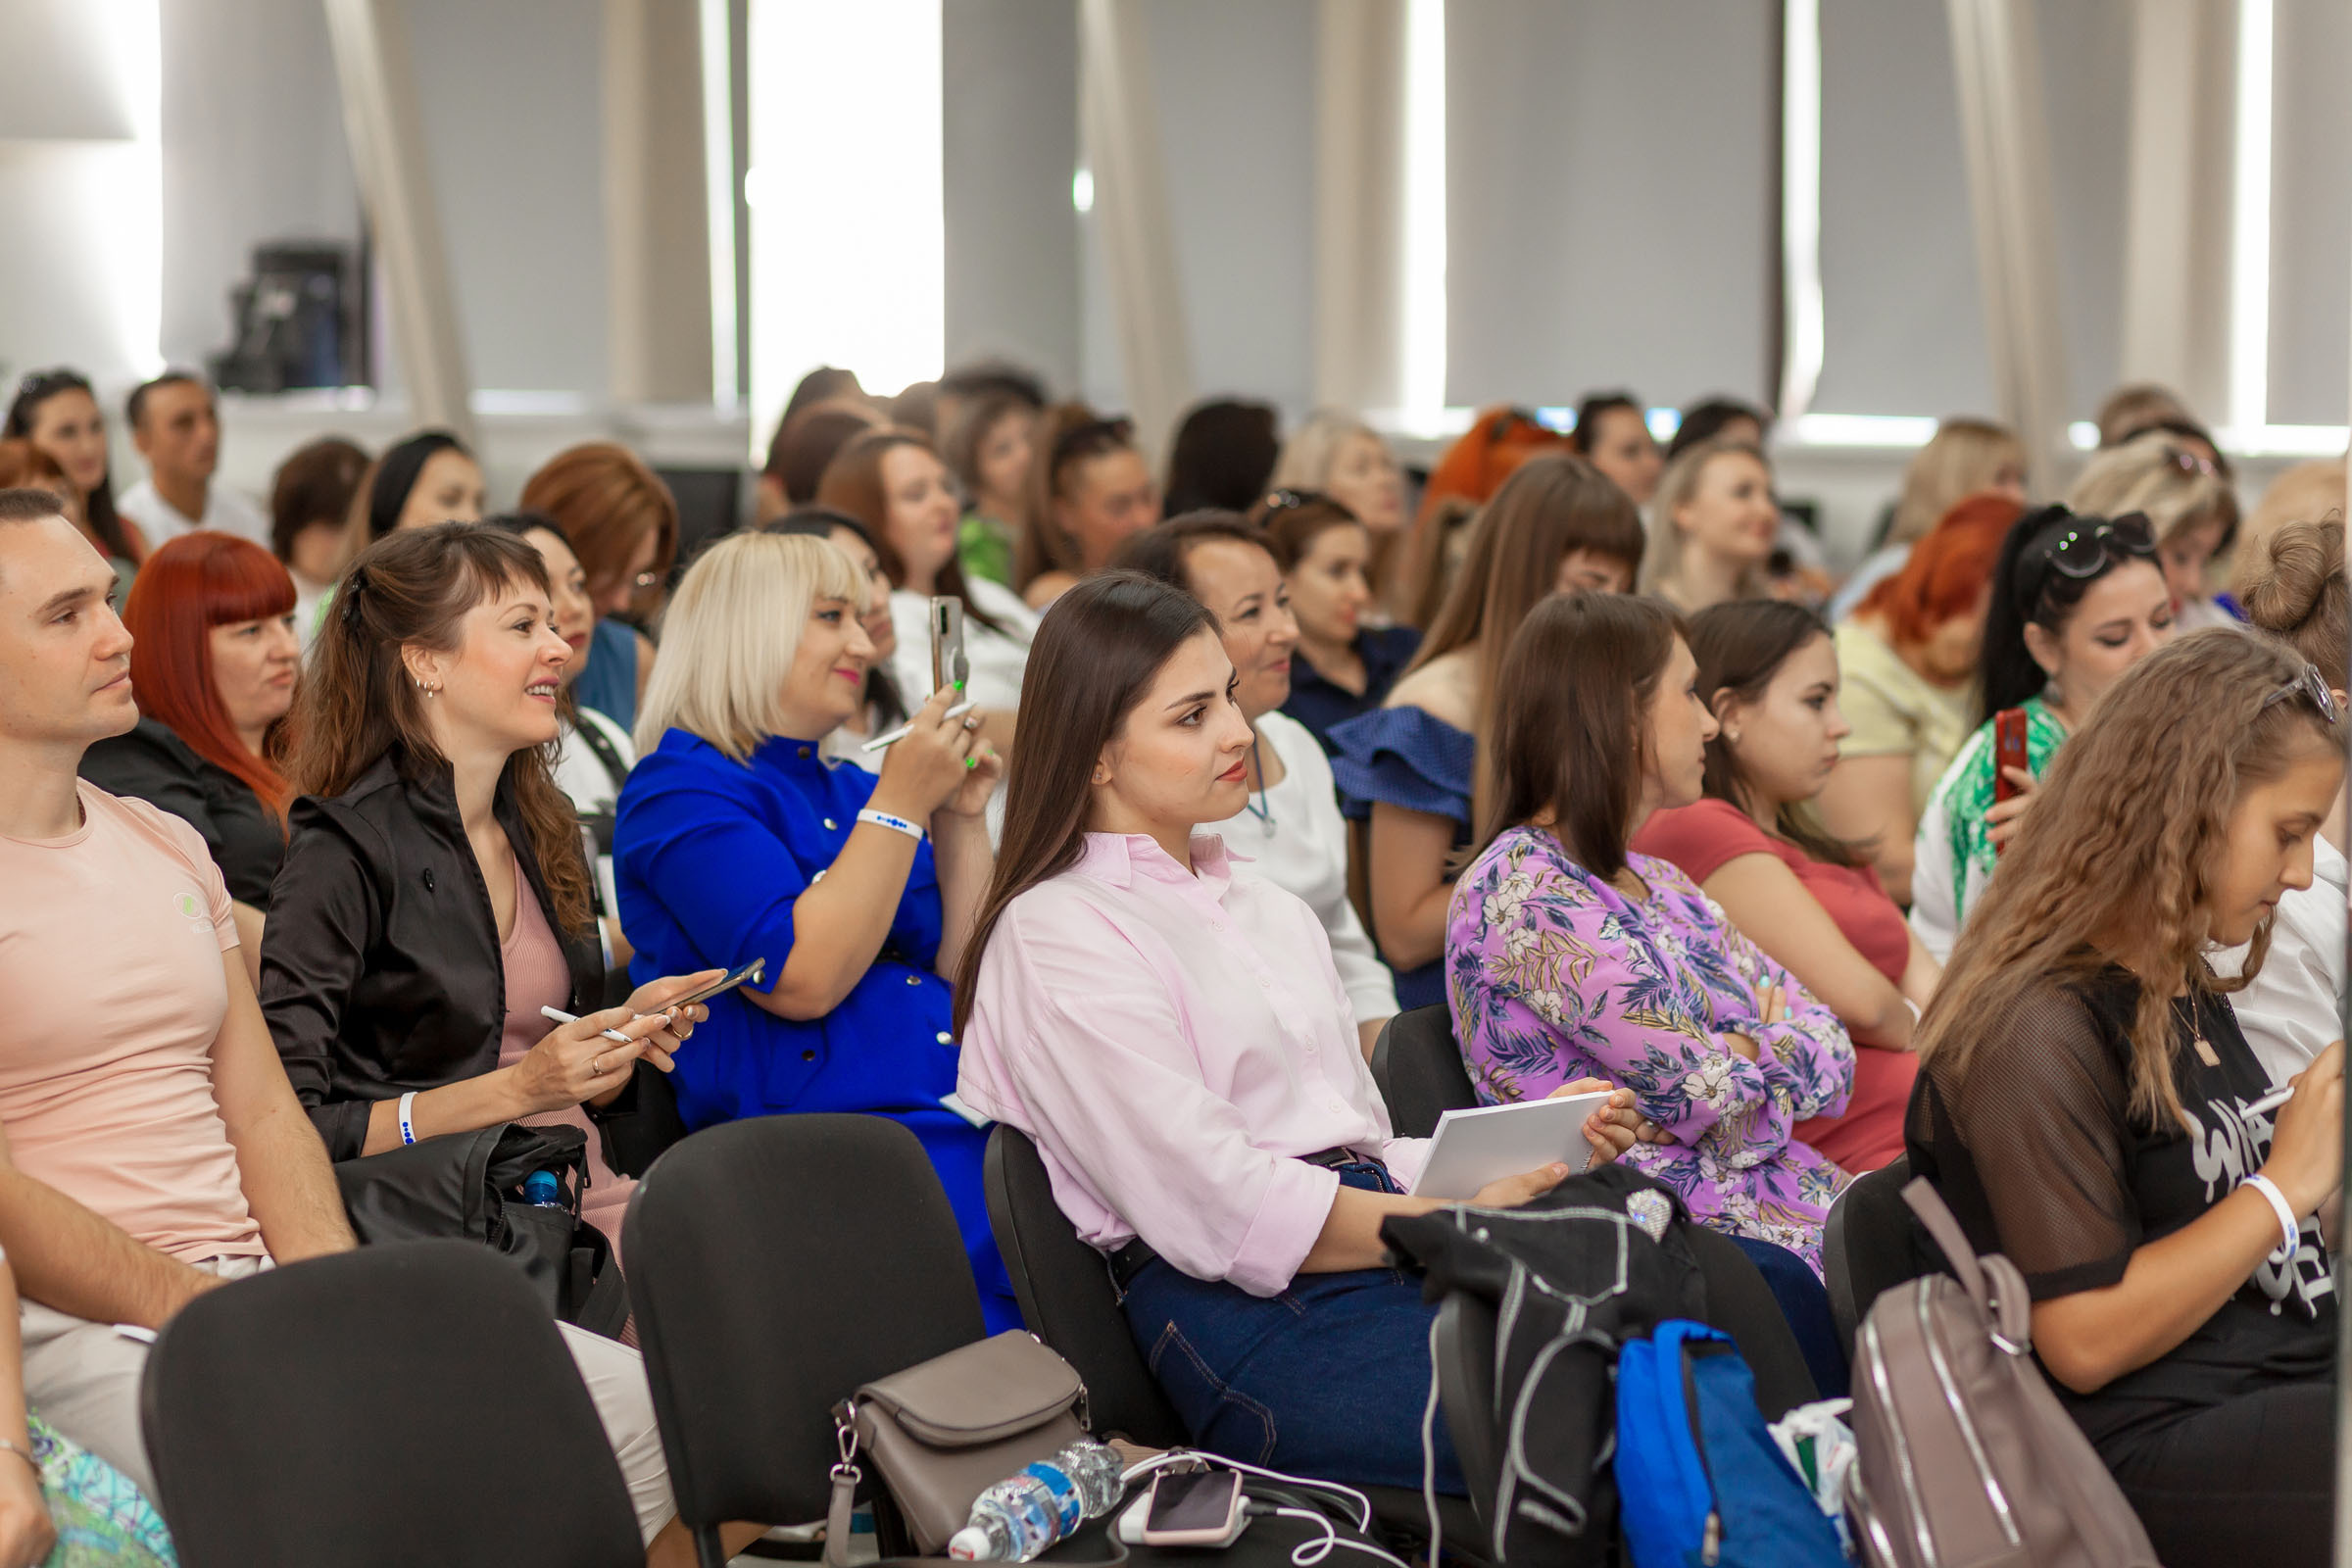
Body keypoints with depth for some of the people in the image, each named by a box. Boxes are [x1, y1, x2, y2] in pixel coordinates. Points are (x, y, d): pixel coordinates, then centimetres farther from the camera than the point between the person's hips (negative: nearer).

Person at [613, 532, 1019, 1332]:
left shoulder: (847, 788, 25)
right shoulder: (682, 787, 1)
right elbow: (801, 978, -14)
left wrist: (961, 817, 11)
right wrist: (901, 805, -9)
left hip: (962, 1115, 8)